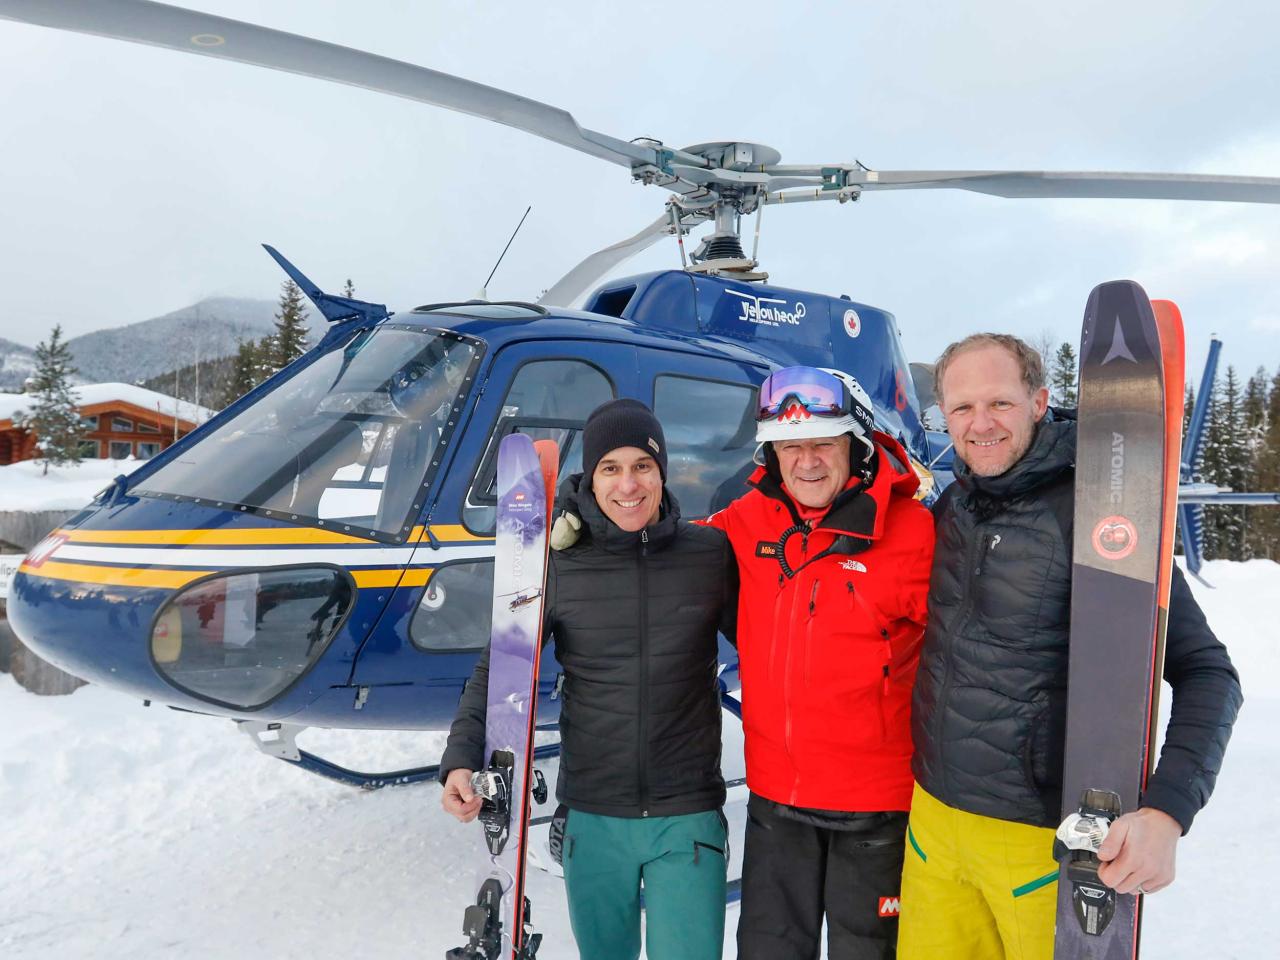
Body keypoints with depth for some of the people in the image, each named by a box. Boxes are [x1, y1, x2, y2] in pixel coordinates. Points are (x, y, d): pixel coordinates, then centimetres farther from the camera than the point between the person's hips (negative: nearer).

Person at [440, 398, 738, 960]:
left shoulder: (711, 555, -5)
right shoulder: (560, 565, -5)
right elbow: (497, 670, 0)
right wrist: (461, 759, -13)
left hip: (687, 818, -1)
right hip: (592, 819, 2)